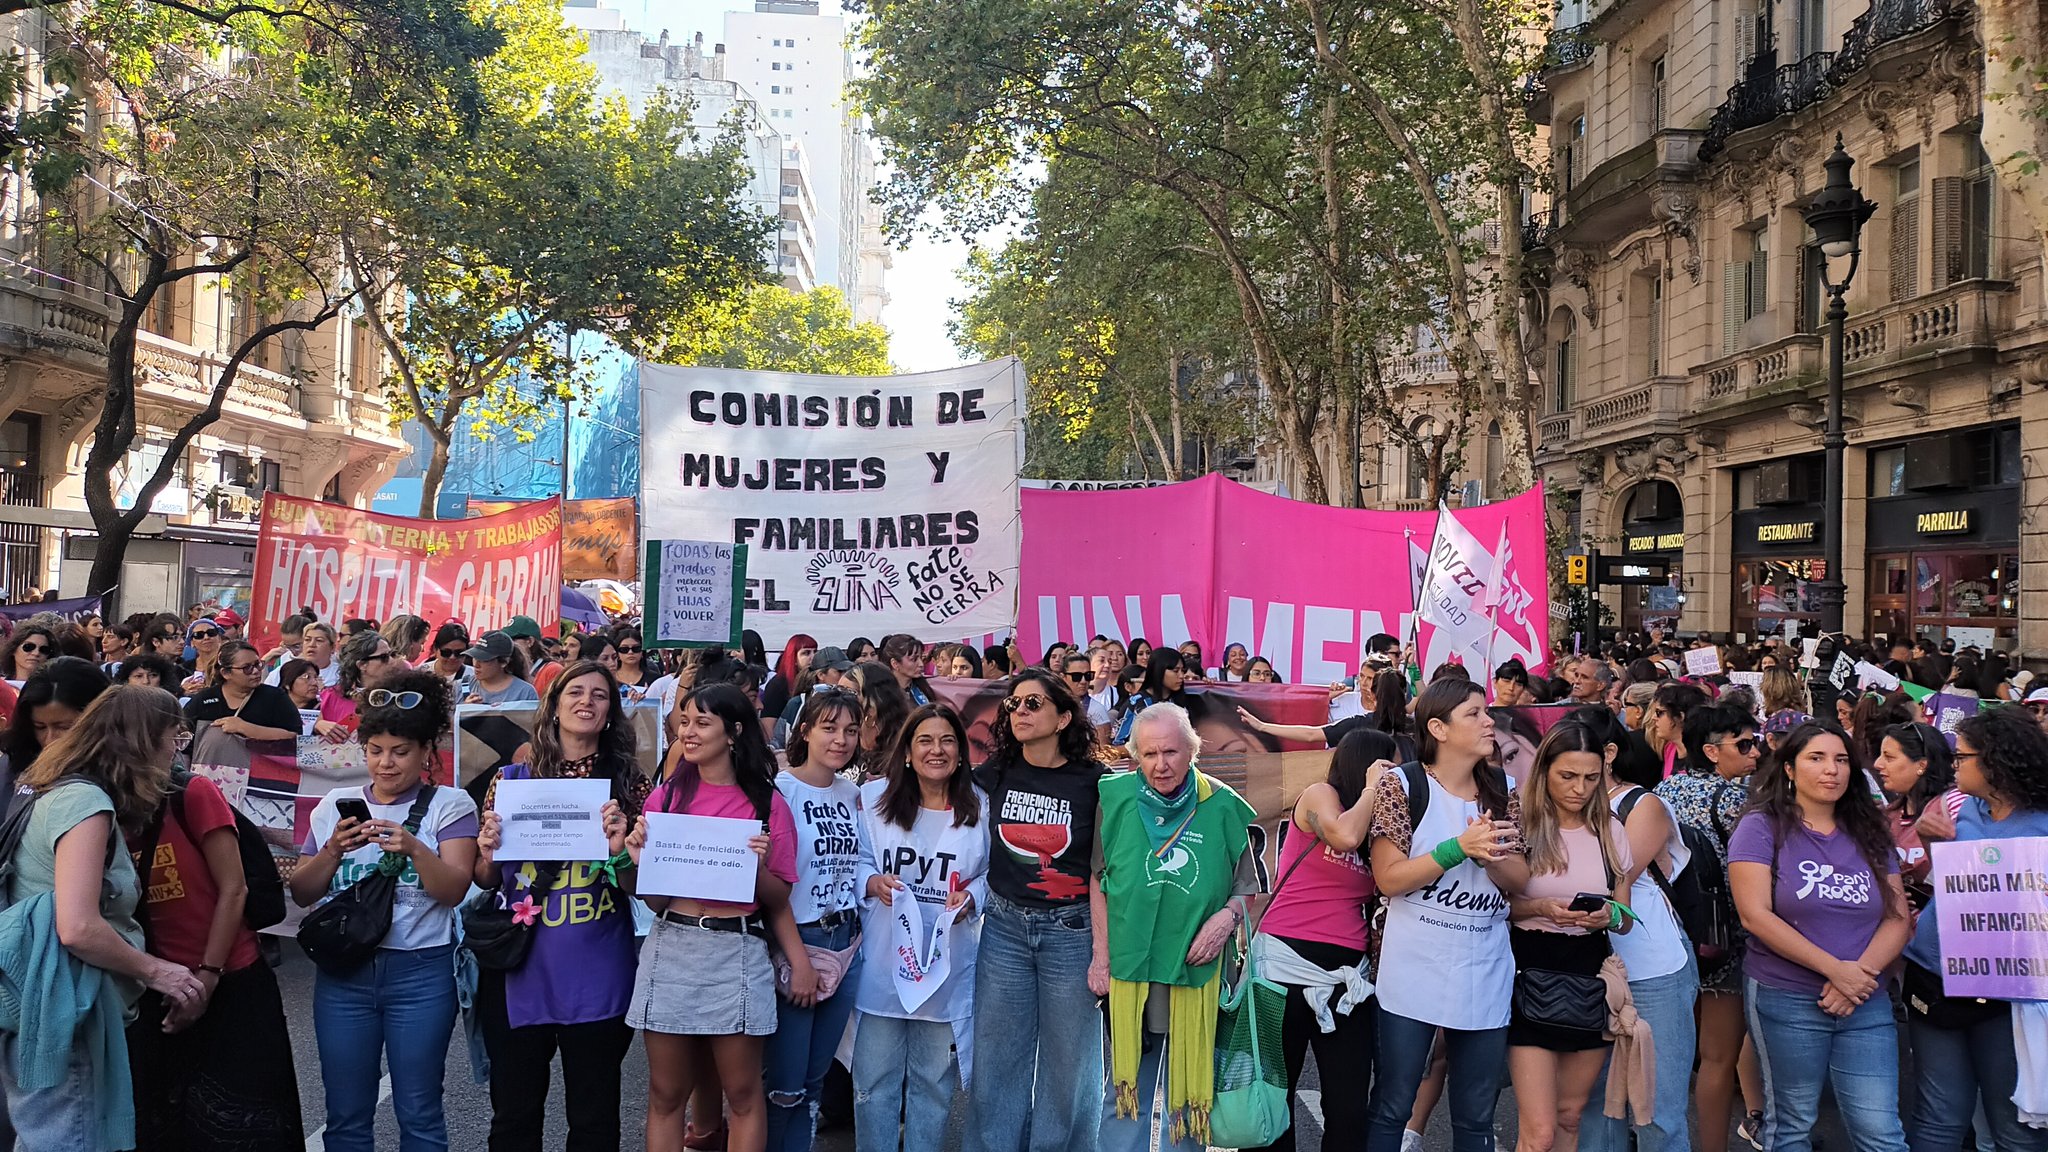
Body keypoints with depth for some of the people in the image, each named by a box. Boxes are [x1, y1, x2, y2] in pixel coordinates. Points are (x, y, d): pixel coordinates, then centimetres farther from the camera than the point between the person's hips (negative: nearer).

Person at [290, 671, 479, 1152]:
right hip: (343, 971, 3)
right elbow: (302, 893, 6)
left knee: (419, 1113, 4)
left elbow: (454, 890, -10)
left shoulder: (450, 805, 0)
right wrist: (334, 850, -12)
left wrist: (413, 847, -26)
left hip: (420, 972, -3)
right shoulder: (335, 805, 8)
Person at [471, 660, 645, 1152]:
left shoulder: (628, 783, -1)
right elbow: (485, 880, 11)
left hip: (597, 977, -1)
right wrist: (488, 855, -10)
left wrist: (619, 849, -19)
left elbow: (639, 886, 0)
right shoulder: (512, 779, 3)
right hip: (518, 969, 1)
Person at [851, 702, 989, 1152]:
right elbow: (854, 862, 3)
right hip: (883, 963, 0)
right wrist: (873, 882, -16)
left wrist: (971, 897, -14)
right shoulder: (874, 797, -1)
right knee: (874, 1077, 7)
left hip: (948, 966, 1)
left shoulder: (981, 806, 0)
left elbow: (993, 875, 5)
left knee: (934, 1080, 13)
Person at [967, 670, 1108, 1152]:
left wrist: (1102, 954, -11)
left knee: (1067, 1064, 5)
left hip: (1072, 930, -3)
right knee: (996, 1063, 6)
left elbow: (1103, 873, -7)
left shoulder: (1093, 782, -6)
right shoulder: (996, 774, 3)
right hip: (1005, 926, 3)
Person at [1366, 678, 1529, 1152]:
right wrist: (1459, 849, -21)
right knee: (1391, 1109, 7)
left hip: (1485, 976, 4)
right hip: (1413, 975, -4)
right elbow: (1389, 879, -11)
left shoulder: (1504, 791, 6)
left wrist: (1490, 856, -16)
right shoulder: (1402, 785, -7)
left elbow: (1520, 879, 5)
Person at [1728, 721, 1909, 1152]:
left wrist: (1861, 972, -12)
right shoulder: (1761, 828, -5)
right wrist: (1835, 969, -16)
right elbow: (1756, 915, -14)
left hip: (1866, 1004, 4)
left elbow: (1898, 917, 5)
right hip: (1786, 1001, -3)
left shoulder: (1869, 833, 10)